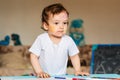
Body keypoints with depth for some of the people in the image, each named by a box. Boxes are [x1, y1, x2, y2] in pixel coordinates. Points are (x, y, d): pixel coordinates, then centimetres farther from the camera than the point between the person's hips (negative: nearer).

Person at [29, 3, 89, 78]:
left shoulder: (68, 40, -1)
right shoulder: (41, 39, -7)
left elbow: (74, 56, 12)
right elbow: (34, 57, -4)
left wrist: (78, 71, 3)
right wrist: (39, 72, -13)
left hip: (61, 76, 2)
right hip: (44, 76, -2)